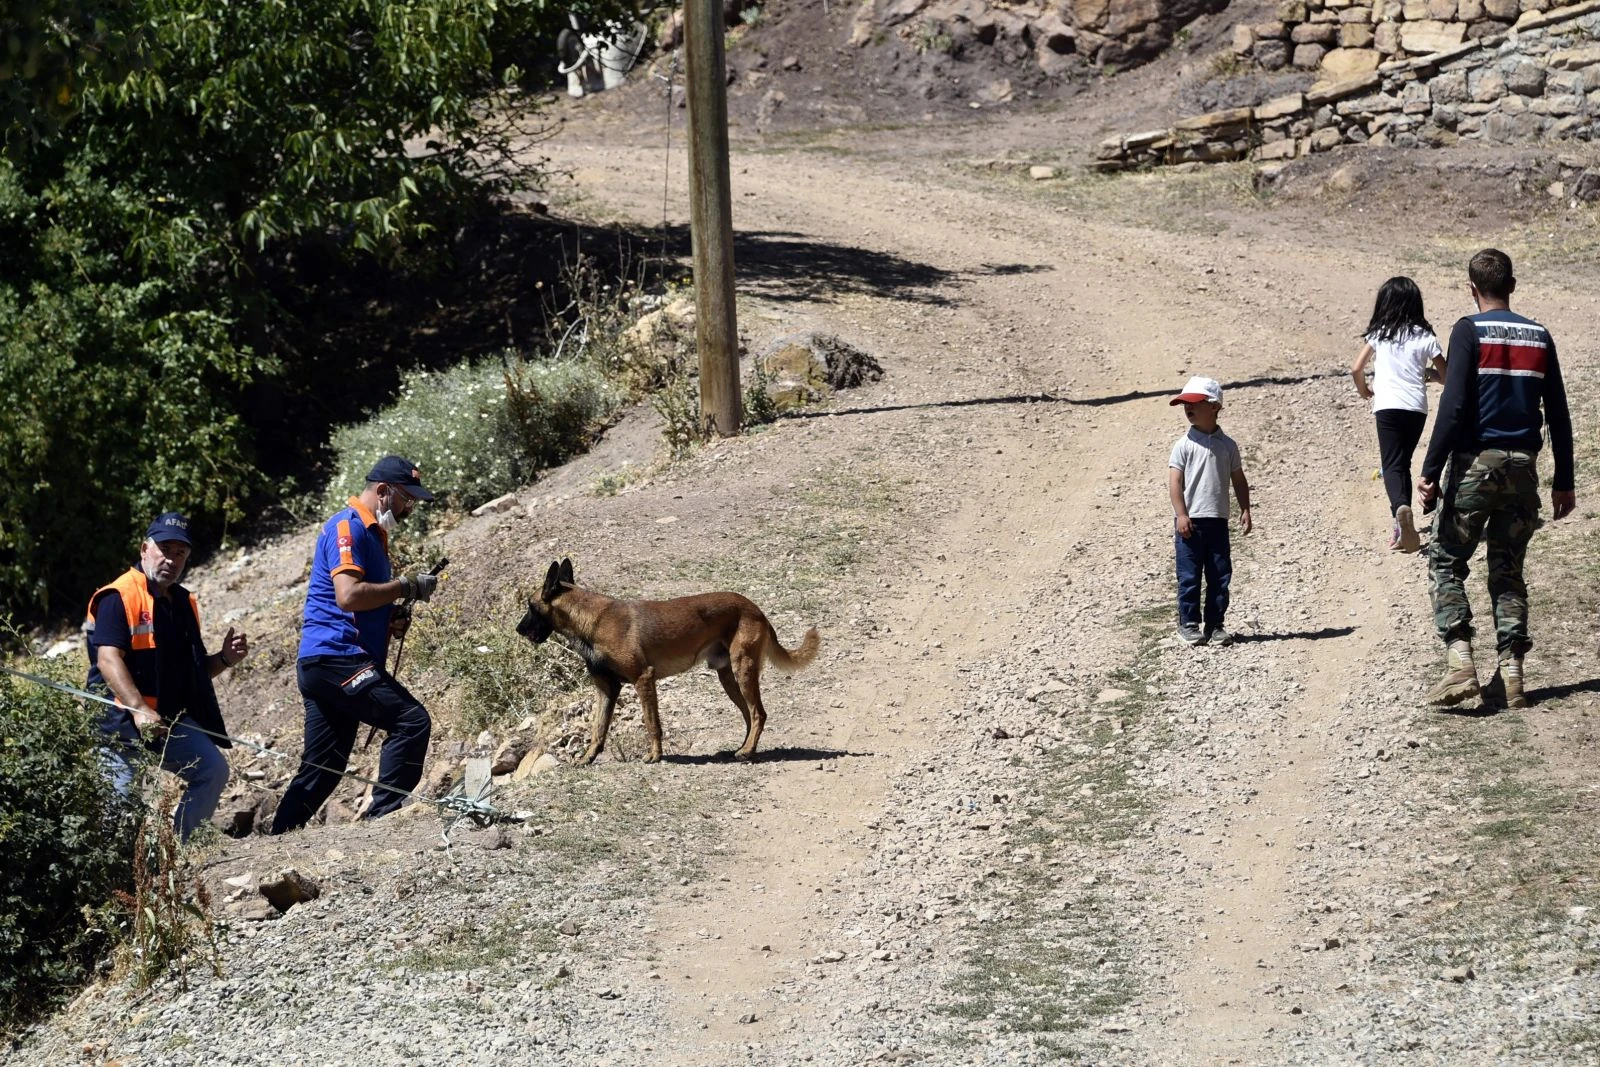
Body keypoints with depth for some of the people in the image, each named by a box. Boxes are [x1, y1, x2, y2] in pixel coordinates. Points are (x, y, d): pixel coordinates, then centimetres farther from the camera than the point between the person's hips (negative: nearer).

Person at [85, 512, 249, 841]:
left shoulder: (184, 603, 17)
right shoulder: (117, 598, -9)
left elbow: (193, 670, 24)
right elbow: (108, 659, -21)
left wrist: (224, 659, 1)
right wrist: (139, 710, -33)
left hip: (172, 718, 8)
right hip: (121, 718, -8)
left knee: (212, 771, -3)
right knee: (121, 798, -14)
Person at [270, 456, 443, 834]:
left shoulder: (371, 534, 23)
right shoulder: (347, 527, -8)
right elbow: (348, 595, -21)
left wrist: (392, 620, 12)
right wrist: (406, 587, -12)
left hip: (322, 666, 10)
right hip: (336, 656, -10)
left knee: (321, 772, 8)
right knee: (412, 722, -17)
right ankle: (383, 816, -19)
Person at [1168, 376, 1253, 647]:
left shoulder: (1227, 445, 7)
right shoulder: (1184, 445, -2)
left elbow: (1238, 480, 14)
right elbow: (1174, 481, -7)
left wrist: (1245, 510, 5)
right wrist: (1181, 515, -15)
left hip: (1218, 522, 3)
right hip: (1190, 522, -3)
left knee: (1220, 576, 5)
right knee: (1189, 576, -1)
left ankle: (1215, 624, 14)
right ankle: (1188, 624, 8)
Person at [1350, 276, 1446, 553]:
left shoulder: (1378, 333, 4)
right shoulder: (1425, 337, 4)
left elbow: (1356, 369, 2)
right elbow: (1445, 376, 6)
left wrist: (1364, 391, 22)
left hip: (1387, 406, -2)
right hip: (1417, 408, 2)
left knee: (1392, 465, -7)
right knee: (1403, 463, 17)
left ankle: (1401, 507, -36)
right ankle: (1402, 525, 13)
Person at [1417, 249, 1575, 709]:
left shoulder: (1470, 331, -5)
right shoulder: (1539, 337, 9)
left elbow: (1453, 407, -13)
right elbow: (1558, 415, 9)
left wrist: (1430, 472, -11)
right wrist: (1564, 482, 15)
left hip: (1475, 463, -4)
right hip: (1523, 466, 4)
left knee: (1445, 562, 3)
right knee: (1508, 570, 10)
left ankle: (1459, 659, -13)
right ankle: (1510, 672, 1)